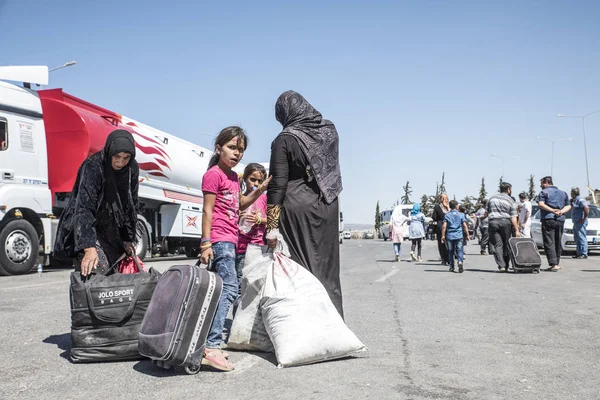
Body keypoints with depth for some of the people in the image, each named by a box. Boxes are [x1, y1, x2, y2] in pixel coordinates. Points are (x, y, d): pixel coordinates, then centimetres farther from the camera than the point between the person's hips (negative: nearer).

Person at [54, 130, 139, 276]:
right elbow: (84, 208, -30)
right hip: (87, 229, -6)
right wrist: (89, 248, -39)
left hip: (112, 233, 6)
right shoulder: (93, 167, -23)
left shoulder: (132, 169, -4)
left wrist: (129, 239, 8)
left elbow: (132, 205, 8)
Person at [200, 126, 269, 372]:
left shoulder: (233, 176, 18)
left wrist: (259, 190, 15)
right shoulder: (213, 174, -7)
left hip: (230, 240, 10)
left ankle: (211, 341, 17)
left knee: (222, 289, 10)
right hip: (219, 240, -10)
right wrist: (206, 242, -18)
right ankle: (211, 347, -23)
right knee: (228, 289, -18)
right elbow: (207, 210, -12)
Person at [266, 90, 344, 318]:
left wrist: (271, 227, -8)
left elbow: (277, 185, -10)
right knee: (327, 269, 12)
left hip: (297, 208, -5)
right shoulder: (330, 131, 6)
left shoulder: (285, 139, -8)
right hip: (328, 208, 5)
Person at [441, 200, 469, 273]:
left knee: (450, 251, 9)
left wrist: (443, 236, -1)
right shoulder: (461, 215, 2)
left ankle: (452, 267, 13)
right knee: (459, 250, -1)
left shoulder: (447, 215, 2)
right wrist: (467, 235, 5)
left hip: (450, 236, 1)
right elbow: (465, 226, -1)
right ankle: (460, 262, -25)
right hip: (459, 236, -1)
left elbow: (444, 226, -4)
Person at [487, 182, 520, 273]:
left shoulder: (492, 198, 12)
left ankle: (501, 265, -12)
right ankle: (506, 266, 12)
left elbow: (487, 213, 14)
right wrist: (517, 230, -7)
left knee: (497, 245, -2)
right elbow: (513, 217, -5)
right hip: (506, 222, -1)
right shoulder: (511, 201, 2)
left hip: (493, 222, 1)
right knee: (506, 244, 9)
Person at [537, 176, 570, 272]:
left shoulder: (544, 192, 0)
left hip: (548, 220, -6)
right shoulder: (563, 193, 19)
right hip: (560, 220, 6)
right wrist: (561, 212, -2)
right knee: (558, 242, 15)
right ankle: (557, 263, 22)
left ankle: (554, 264, -14)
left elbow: (541, 204, -15)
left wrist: (552, 210, -15)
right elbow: (568, 206, 13)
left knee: (549, 243, -6)